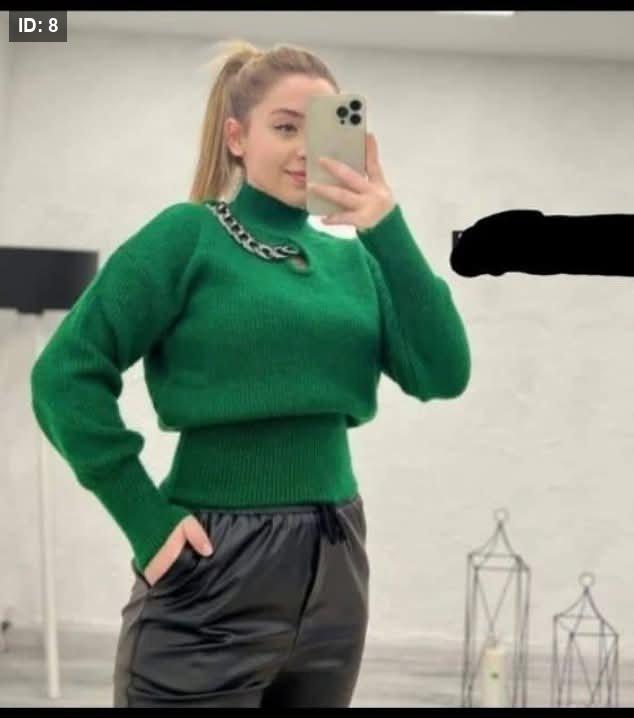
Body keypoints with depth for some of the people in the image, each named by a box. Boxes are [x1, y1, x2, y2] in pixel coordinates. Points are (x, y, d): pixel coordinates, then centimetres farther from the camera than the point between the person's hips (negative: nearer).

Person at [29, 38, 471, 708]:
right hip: (214, 571, -6)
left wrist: (388, 231, -9)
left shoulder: (351, 258, 9)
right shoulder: (188, 235, -6)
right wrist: (148, 520, -14)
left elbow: (443, 374, -3)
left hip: (333, 568, 6)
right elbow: (65, 377, -11)